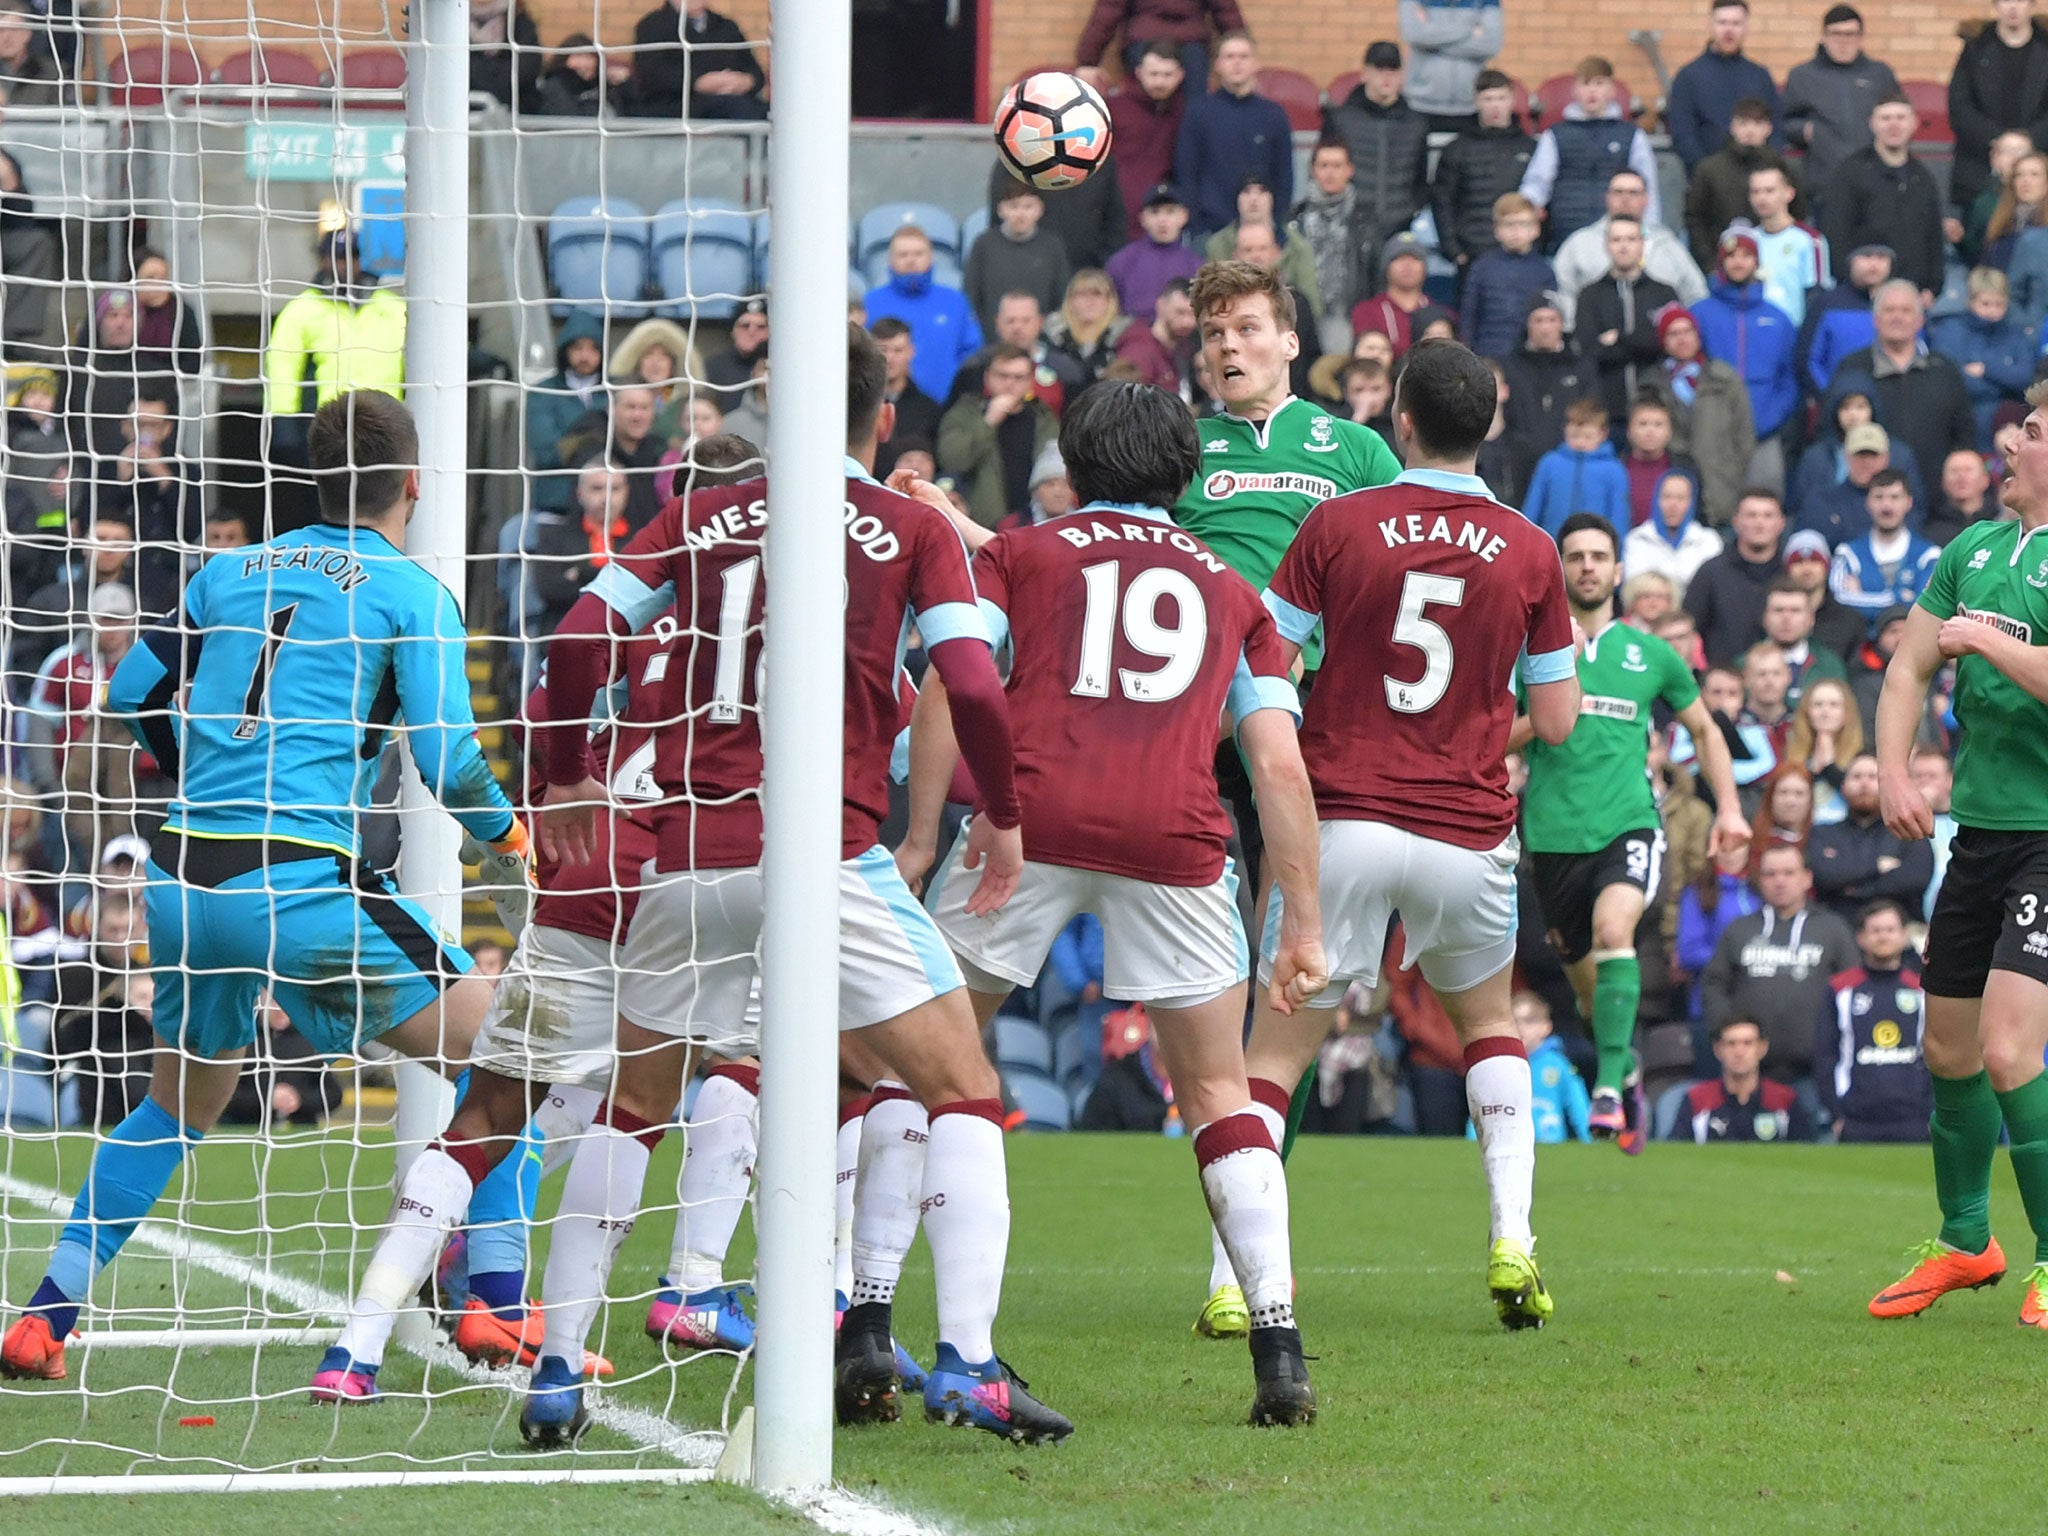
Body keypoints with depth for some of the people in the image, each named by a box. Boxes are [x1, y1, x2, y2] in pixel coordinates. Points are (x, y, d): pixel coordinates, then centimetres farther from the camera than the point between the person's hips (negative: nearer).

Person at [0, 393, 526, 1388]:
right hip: (300, 881, -6)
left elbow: (131, 695, 23)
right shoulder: (410, 592, 1)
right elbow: (450, 760, -7)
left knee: (181, 1105, 26)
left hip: (183, 881, 6)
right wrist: (508, 836, 12)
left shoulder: (232, 572, 16)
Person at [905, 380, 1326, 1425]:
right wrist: (1303, 924, 16)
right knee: (1219, 1095, 13)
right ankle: (1278, 1340, 0)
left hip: (1032, 817, -1)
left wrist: (920, 839, 2)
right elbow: (1279, 764, 16)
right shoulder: (1229, 591, 27)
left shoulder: (1016, 554, 22)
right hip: (1174, 836, 1)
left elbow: (950, 685, 5)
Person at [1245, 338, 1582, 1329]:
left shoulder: (1338, 526, -3)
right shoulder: (1528, 552, 2)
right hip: (1468, 831, 2)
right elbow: (1557, 719, 8)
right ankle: (1513, 1243, 11)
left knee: (1276, 1050, 5)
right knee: (1491, 1025, 25)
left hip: (1343, 820, -2)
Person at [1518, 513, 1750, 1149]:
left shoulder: (1650, 655, 10)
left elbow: (1703, 728, 23)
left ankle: (1609, 1086, -33)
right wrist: (1539, 719, -13)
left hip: (1629, 825, -2)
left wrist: (1728, 808, 13)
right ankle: (1628, 1078, 36)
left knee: (1613, 929, -31)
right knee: (1588, 984, 8)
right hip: (1554, 835, 2)